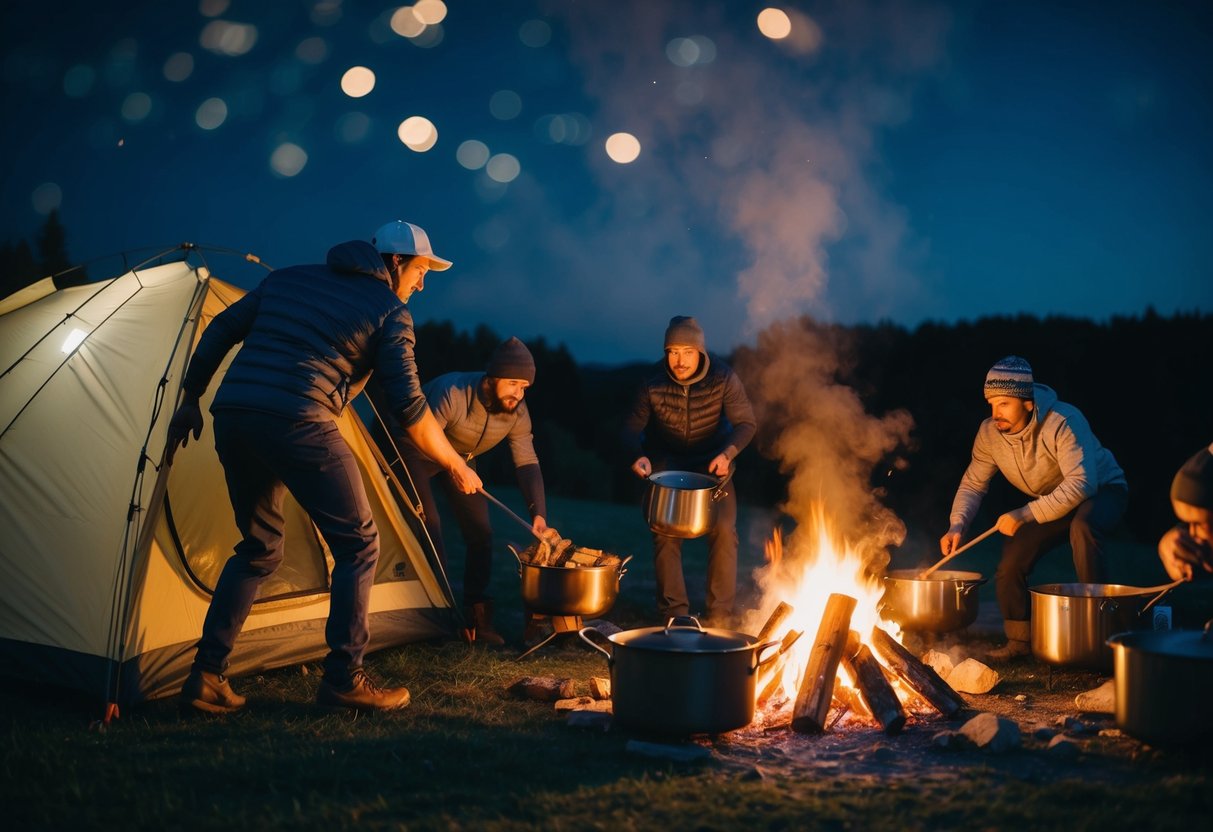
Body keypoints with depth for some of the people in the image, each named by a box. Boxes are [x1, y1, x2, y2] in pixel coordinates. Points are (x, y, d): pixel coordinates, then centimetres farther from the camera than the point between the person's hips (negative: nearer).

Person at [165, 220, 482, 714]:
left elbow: (220, 331, 21)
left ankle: (205, 676, 19)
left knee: (259, 548, 21)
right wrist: (456, 465, 13)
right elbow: (409, 409, 1)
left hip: (231, 415, 7)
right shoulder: (390, 311, 7)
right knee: (358, 544, 7)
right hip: (296, 424, -7)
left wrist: (190, 402, 27)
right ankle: (343, 679, 6)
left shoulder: (288, 279, 25)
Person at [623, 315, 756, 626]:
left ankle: (720, 614, -4)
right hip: (667, 461, 1)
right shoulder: (653, 382, -18)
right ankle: (674, 612, 0)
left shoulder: (723, 378, -20)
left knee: (723, 528, -14)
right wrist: (638, 455, -27)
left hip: (712, 460, -1)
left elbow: (746, 423, -11)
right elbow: (633, 426, -7)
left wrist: (727, 453, -28)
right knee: (665, 530, -11)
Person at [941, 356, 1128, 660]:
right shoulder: (989, 433, -14)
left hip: (1101, 491, -6)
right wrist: (957, 524, -22)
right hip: (1050, 503, 6)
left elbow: (1081, 484, -40)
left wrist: (1026, 514, -44)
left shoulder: (1062, 423, -33)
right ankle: (1020, 640, 11)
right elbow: (973, 483, -4)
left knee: (1082, 526, -39)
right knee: (1010, 563, -9)